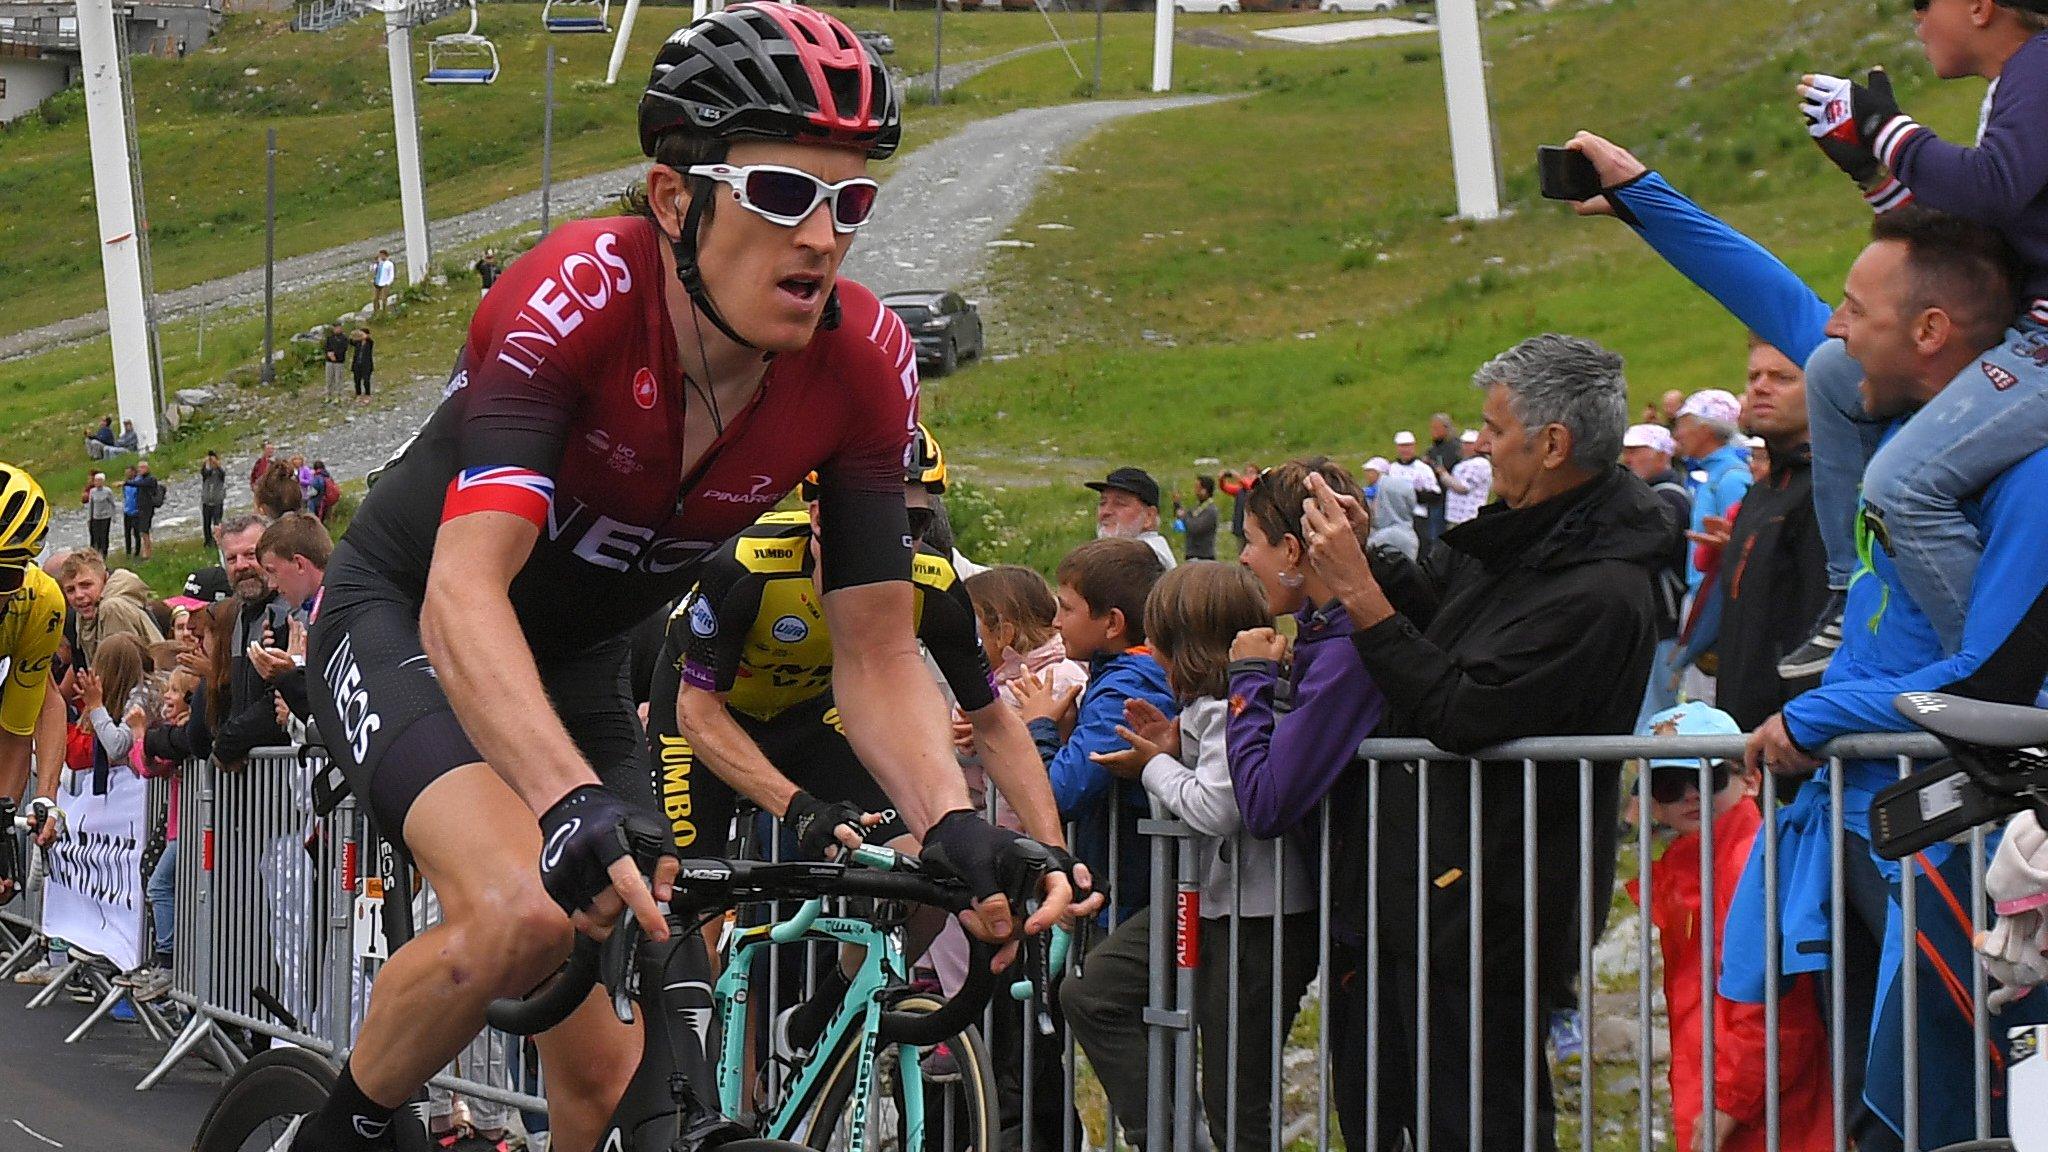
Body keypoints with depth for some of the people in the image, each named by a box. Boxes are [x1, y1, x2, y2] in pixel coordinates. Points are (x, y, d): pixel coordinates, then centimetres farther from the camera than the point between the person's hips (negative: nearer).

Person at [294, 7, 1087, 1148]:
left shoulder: (865, 362, -19)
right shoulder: (577, 297, -33)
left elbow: (877, 652, -16)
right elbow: (464, 590, -43)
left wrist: (957, 828, -36)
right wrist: (575, 805, -59)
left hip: (577, 663, 5)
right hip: (405, 619, -5)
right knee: (525, 914, -32)